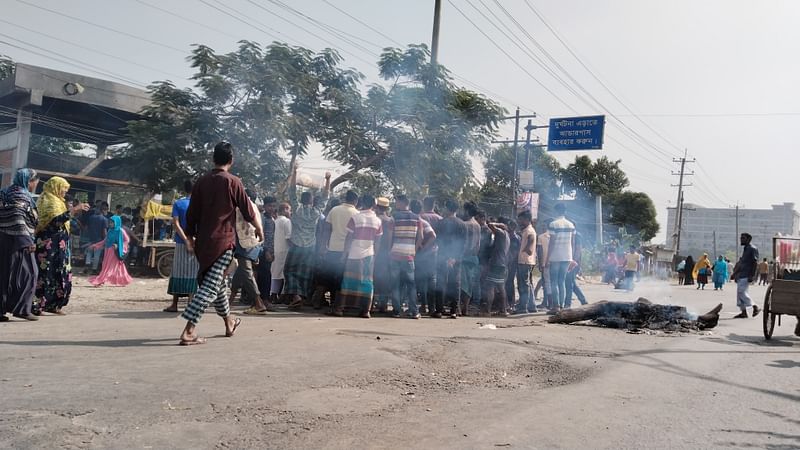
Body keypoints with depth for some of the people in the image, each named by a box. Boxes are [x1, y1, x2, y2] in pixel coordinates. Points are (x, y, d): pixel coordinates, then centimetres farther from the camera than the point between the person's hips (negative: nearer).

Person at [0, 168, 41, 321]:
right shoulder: (21, 195, -11)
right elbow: (17, 219, -20)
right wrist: (27, 242, -21)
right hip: (18, 242, -9)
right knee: (28, 273, -3)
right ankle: (21, 308, -4)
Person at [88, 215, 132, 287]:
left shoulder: (120, 231, -5)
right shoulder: (110, 231, 12)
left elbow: (127, 240, -7)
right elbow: (105, 241, 16)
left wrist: (118, 245, -13)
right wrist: (96, 245, 12)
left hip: (115, 252, -6)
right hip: (108, 251, 6)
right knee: (106, 267, 5)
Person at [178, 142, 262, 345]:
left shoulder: (201, 181, 6)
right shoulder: (233, 182, -7)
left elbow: (192, 213, 8)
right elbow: (248, 211, -2)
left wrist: (191, 237, 19)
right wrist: (259, 229, 15)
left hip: (203, 242, 6)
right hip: (223, 241, -6)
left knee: (215, 281, 20)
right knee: (210, 286, -7)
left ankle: (229, 322, 36)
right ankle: (188, 331, -16)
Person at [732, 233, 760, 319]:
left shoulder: (753, 249, -8)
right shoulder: (745, 249, 18)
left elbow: (755, 263, -14)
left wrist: (752, 275, -20)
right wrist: (735, 273, 19)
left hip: (747, 275, -9)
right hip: (741, 275, 9)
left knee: (741, 292, -14)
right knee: (739, 293, 6)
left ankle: (755, 306, -2)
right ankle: (743, 312, 9)